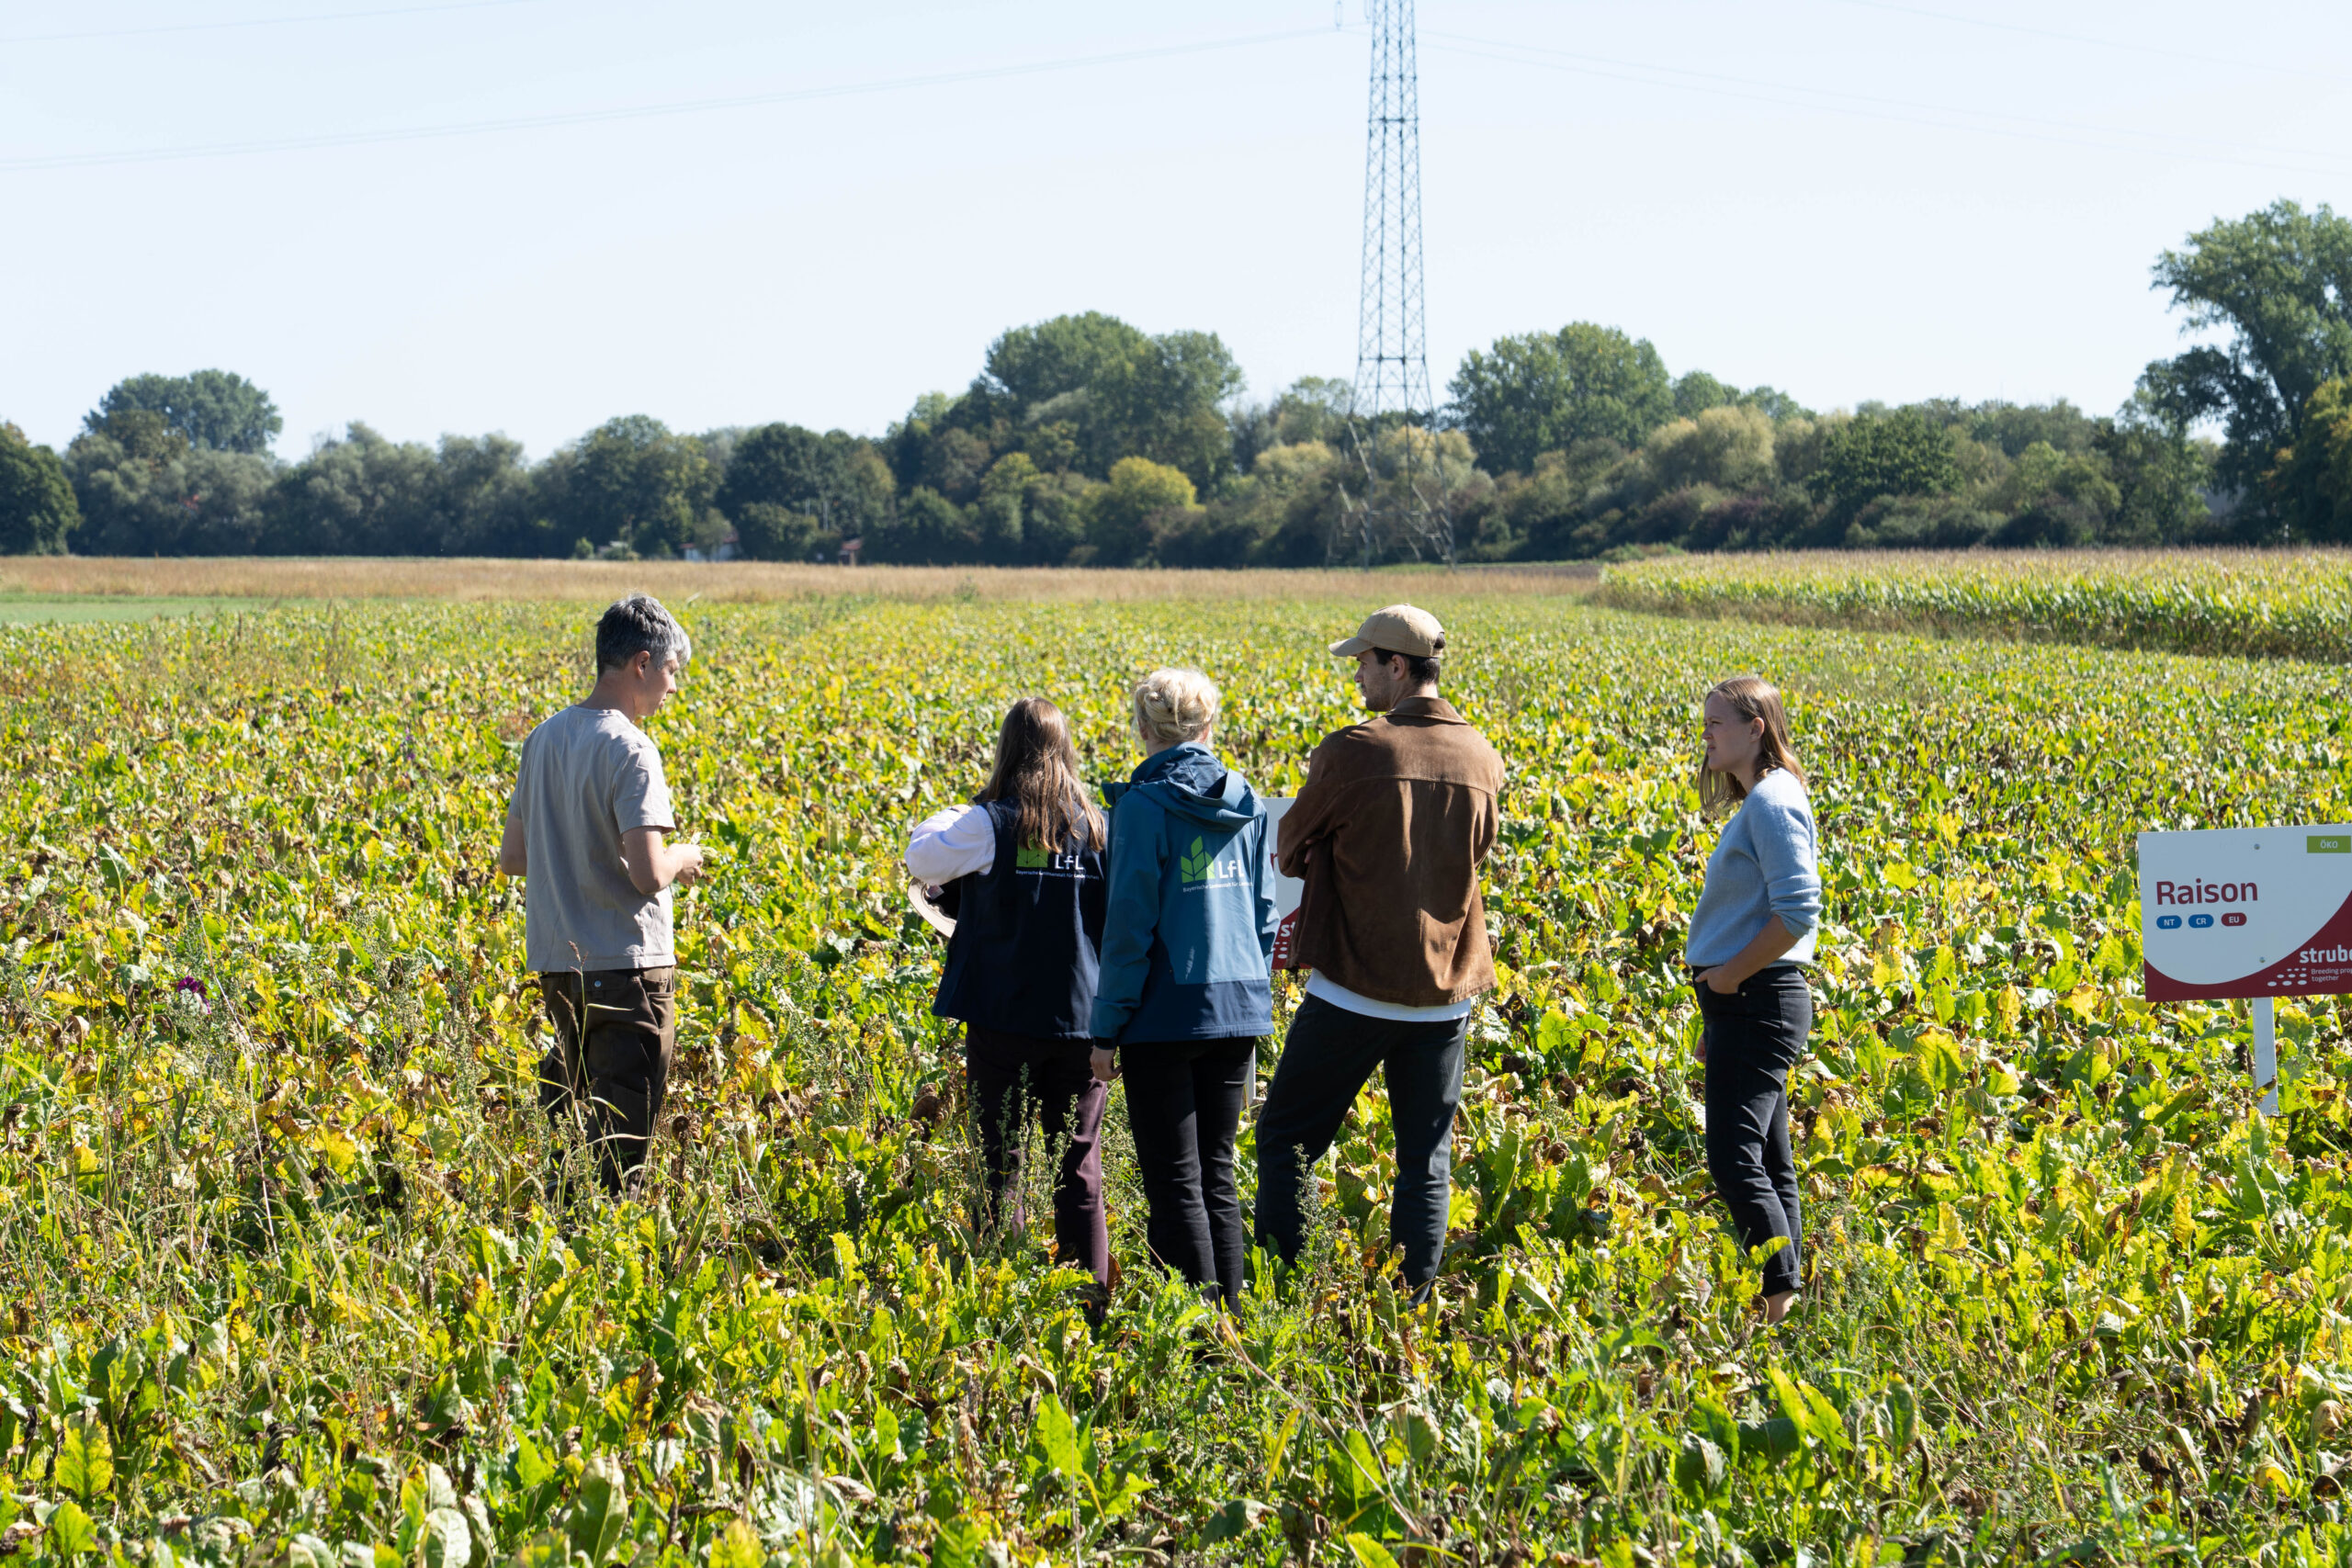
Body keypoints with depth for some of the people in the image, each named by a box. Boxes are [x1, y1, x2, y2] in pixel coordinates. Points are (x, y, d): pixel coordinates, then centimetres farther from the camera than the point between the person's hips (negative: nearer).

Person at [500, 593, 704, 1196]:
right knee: (622, 1134, -2)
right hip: (626, 965, -8)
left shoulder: (545, 738, 8)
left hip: (556, 961, 8)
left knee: (563, 1114, 19)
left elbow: (512, 857, 14)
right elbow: (648, 875, -23)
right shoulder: (629, 750, -16)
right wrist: (680, 858, -2)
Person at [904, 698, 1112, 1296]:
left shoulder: (989, 824, -10)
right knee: (1079, 1166, 9)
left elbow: (922, 860, 4)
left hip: (1005, 1016, -3)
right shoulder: (1094, 827, 1)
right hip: (1079, 1016, 3)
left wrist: (946, 818, 21)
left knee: (1000, 1160, 4)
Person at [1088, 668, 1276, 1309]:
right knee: (1216, 1178, 13)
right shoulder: (1245, 803, 7)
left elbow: (1130, 924, -11)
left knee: (1175, 1185, -1)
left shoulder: (1144, 805, -10)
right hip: (1238, 1008, 6)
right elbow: (1264, 912, 12)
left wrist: (1108, 1027, -6)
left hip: (1167, 1015, -6)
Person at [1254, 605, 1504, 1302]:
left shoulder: (1353, 753, -13)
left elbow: (1290, 850, -2)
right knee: (1427, 1160, 12)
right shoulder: (1482, 760, 3)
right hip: (1445, 993, 5)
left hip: (1354, 990, -5)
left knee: (1286, 1142, 8)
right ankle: (1413, 1305, 11)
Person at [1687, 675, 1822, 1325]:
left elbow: (1797, 911, -24)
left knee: (1734, 1160, -13)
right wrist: (1714, 1019, 21)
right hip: (1745, 1004, 11)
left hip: (1758, 1001, -11)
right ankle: (1786, 1299, 16)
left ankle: (1782, 1302, -11)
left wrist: (1729, 975, -15)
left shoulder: (1773, 802, -14)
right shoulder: (1756, 802, 17)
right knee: (1768, 1162, 12)